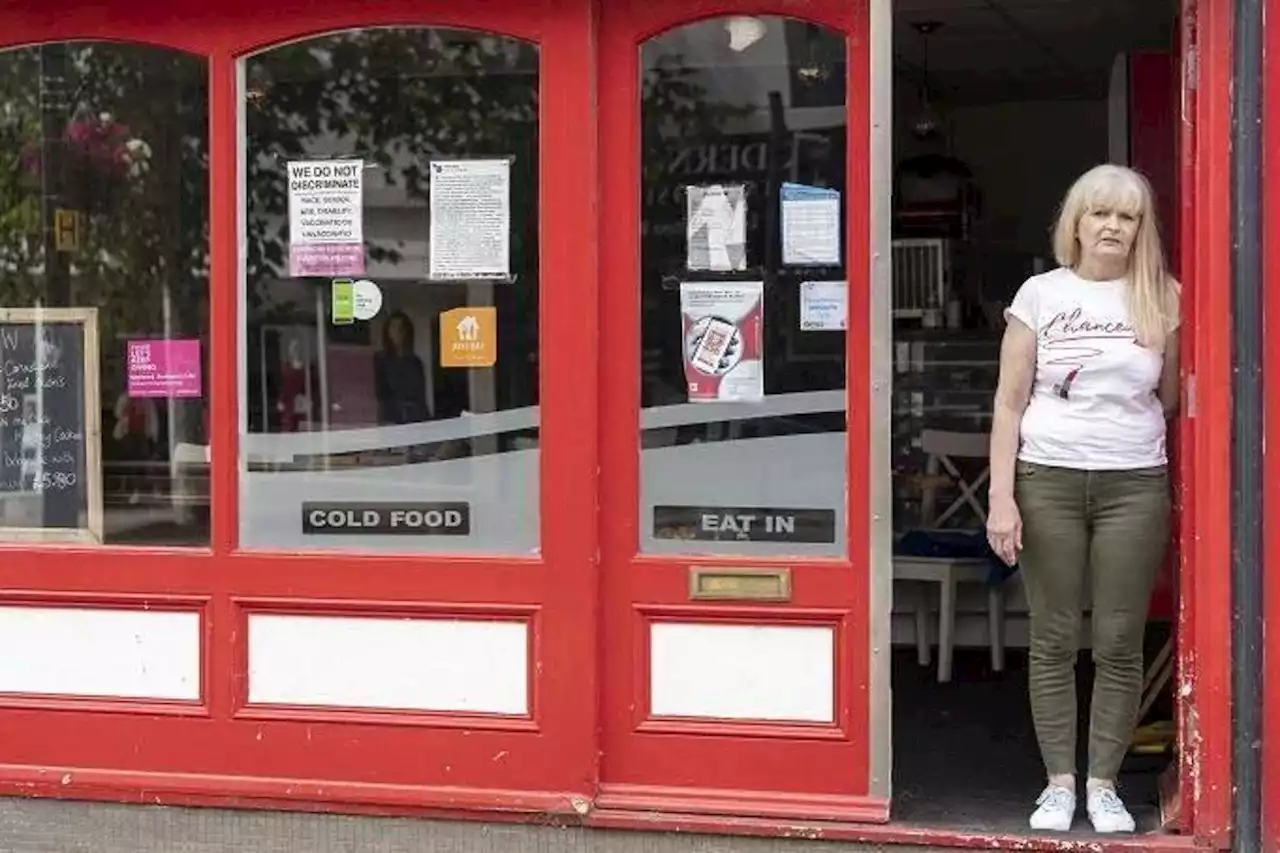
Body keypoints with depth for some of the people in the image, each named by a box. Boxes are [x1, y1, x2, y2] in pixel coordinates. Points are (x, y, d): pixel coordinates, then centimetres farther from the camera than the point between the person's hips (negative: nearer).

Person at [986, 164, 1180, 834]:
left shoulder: (1161, 301, 7)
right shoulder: (1042, 294, 3)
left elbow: (1171, 399, 16)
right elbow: (1010, 401, 1)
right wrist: (1001, 496, -5)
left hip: (1134, 484, 1)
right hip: (1048, 479, -1)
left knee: (1119, 643, 2)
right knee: (1054, 640, 4)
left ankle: (1104, 784, 12)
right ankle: (1059, 783, 13)